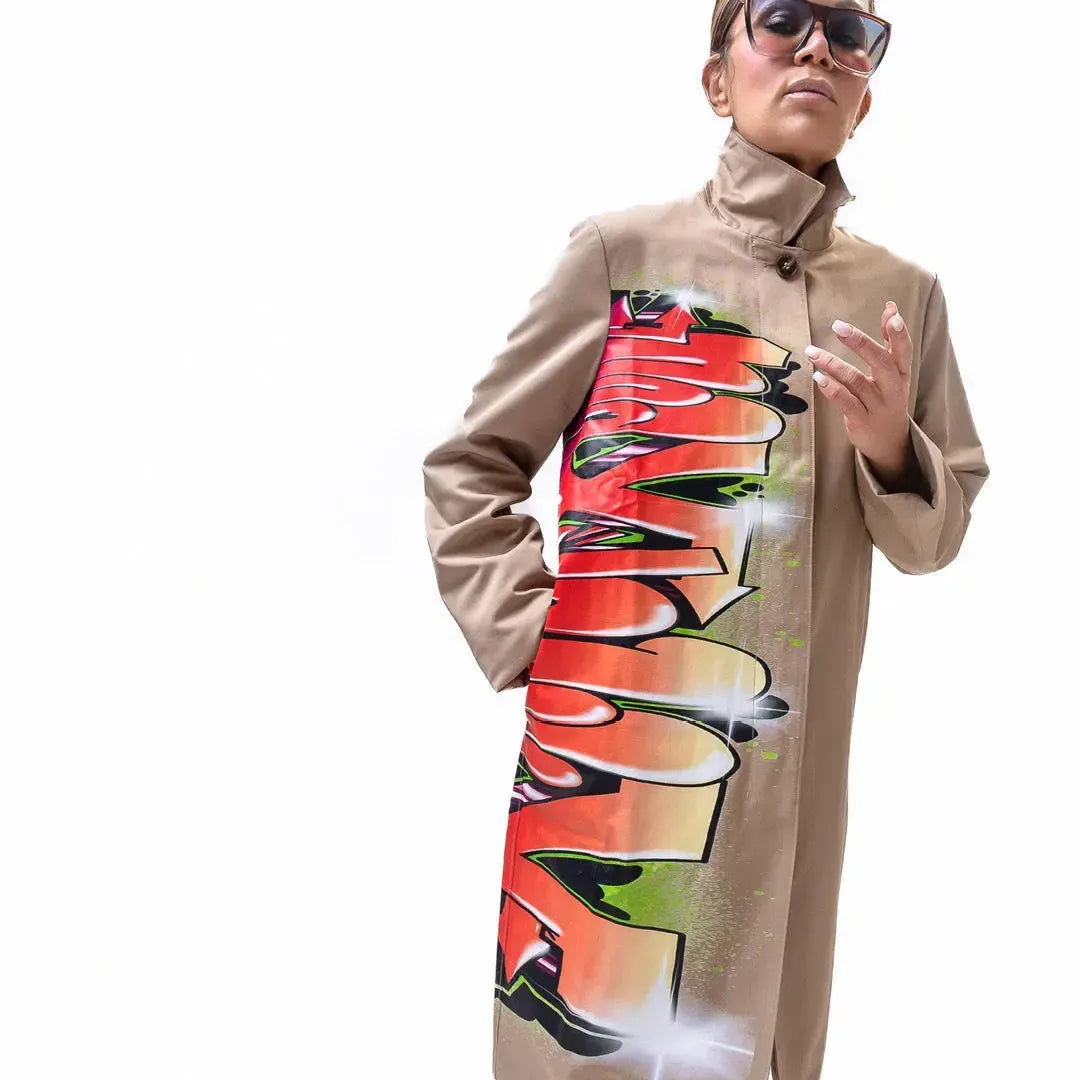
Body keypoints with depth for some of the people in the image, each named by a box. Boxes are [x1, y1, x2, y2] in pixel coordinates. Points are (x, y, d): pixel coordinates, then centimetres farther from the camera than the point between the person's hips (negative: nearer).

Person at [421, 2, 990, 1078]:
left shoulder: (903, 293, 7)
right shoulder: (625, 248, -3)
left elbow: (932, 539, 13)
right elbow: (469, 469, 2)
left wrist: (890, 446, -8)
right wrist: (537, 642, -9)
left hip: (792, 764, 3)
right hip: (612, 754, -3)